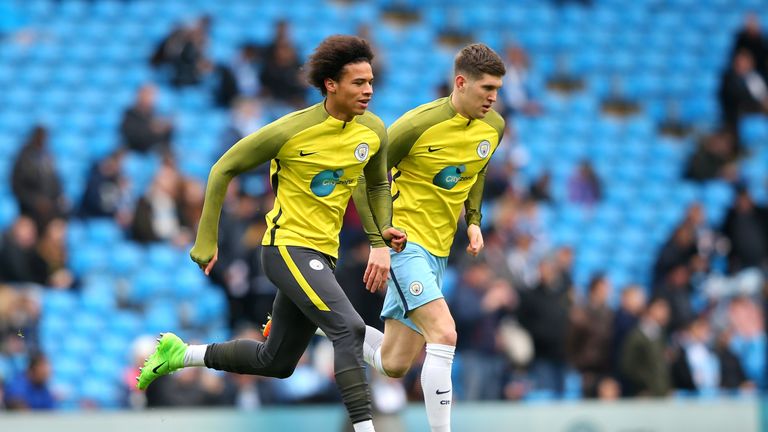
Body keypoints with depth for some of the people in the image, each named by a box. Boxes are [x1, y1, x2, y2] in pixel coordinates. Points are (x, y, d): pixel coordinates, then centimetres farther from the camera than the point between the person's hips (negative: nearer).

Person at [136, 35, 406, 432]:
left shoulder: (373, 131, 0)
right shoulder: (291, 131, -16)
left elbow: (377, 184, 21)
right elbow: (224, 169, -5)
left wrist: (384, 228, 1)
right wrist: (206, 241, -4)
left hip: (322, 254, 7)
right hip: (287, 245, -7)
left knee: (277, 363, 15)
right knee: (349, 328, -26)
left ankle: (181, 354, 33)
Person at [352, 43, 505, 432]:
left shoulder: (493, 127, 1)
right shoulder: (418, 125, -19)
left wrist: (473, 221, 6)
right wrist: (378, 243, -18)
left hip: (438, 251, 7)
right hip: (404, 239, -7)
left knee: (393, 365, 9)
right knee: (443, 332, -26)